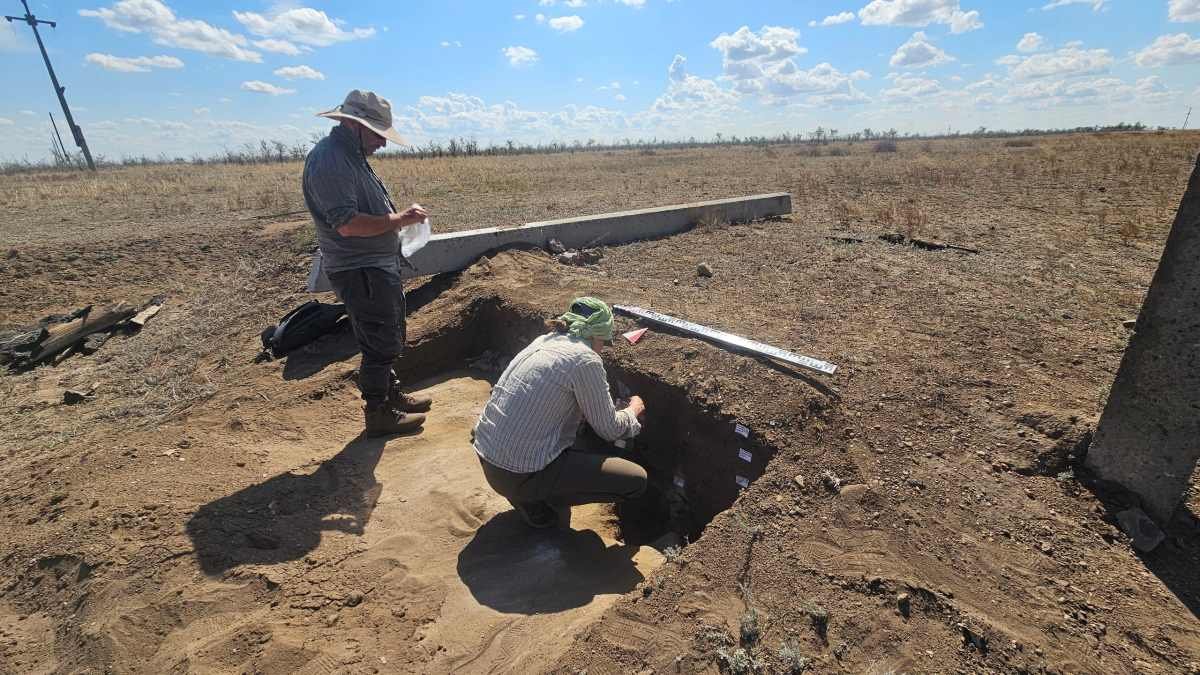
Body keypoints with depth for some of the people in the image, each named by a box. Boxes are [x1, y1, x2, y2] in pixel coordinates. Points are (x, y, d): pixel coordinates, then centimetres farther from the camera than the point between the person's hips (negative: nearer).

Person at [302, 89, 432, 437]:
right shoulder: (329, 160, -19)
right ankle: (378, 414, 14)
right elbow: (347, 224, -28)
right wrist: (399, 219, -22)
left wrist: (398, 219, 12)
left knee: (389, 339, 21)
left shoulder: (351, 156, 14)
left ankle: (392, 393, 37)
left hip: (379, 267, 11)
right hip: (361, 272, -11)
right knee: (380, 343, -1)